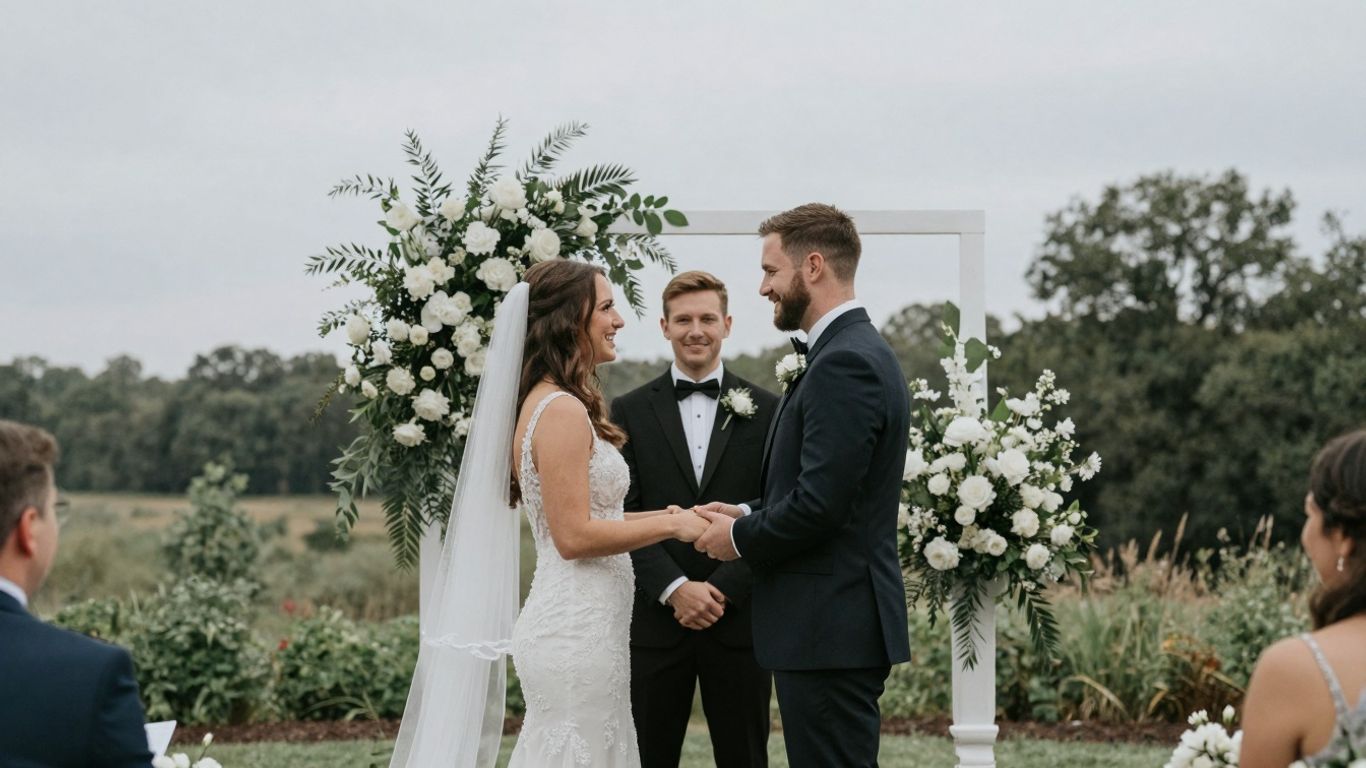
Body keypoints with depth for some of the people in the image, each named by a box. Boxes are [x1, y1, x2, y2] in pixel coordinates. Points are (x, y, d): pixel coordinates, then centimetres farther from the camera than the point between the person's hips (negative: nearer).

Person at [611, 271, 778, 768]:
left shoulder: (765, 411, 4)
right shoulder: (631, 411, 5)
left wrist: (724, 591, -12)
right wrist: (675, 589, -13)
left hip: (739, 619, 0)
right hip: (656, 620, 0)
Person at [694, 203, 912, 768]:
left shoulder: (845, 364, -17)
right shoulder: (856, 352, 15)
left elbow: (820, 504, -23)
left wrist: (740, 539, -7)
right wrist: (746, 515, 9)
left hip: (831, 629, -10)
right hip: (838, 621, 10)